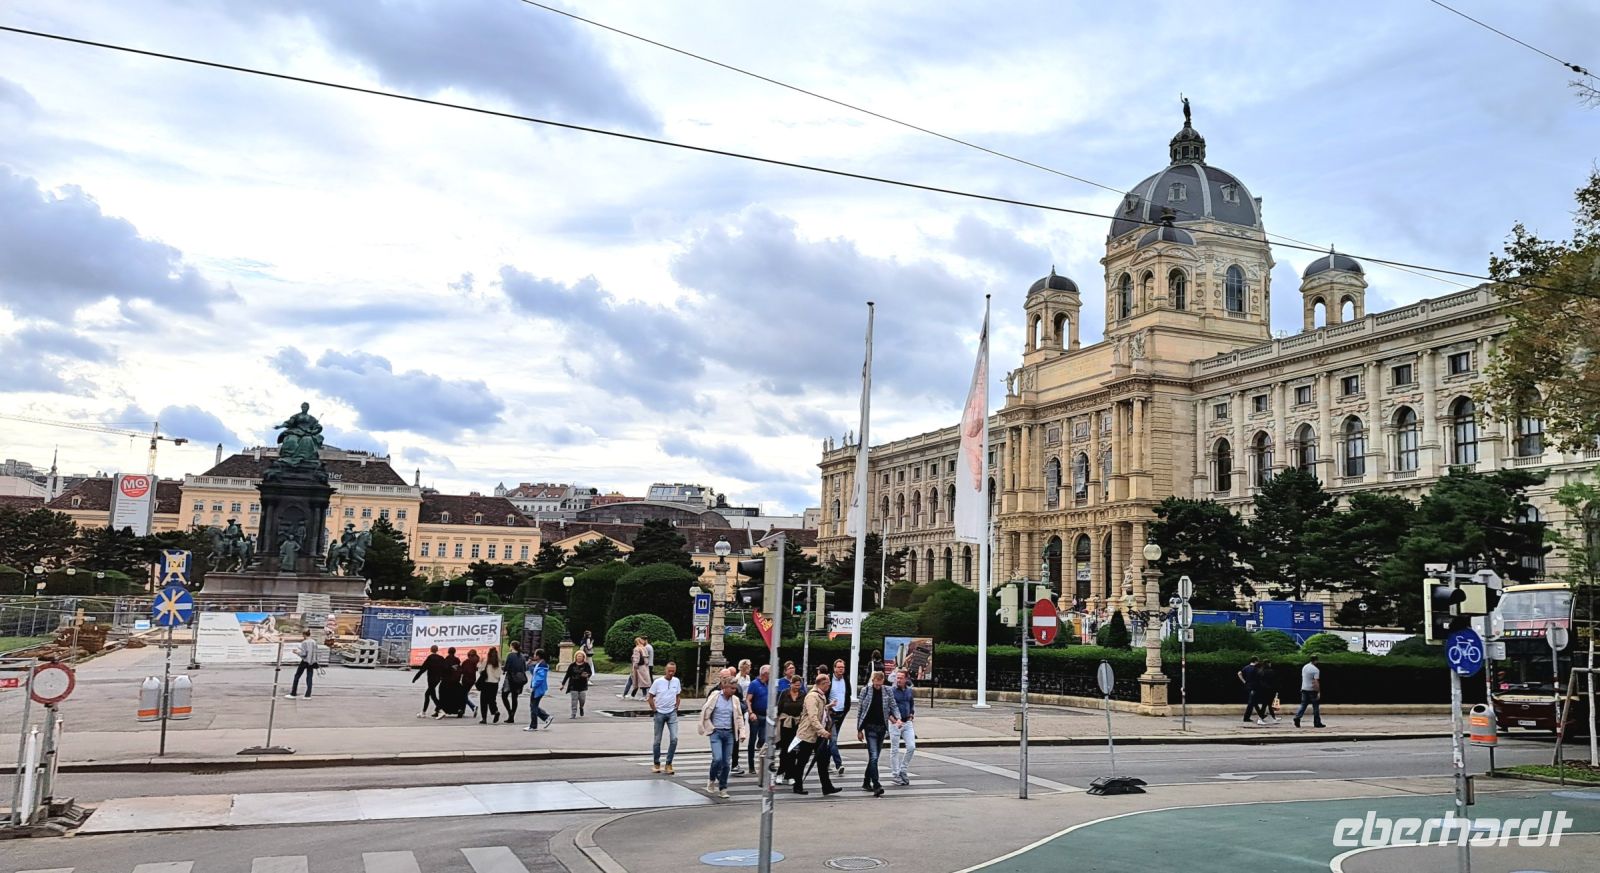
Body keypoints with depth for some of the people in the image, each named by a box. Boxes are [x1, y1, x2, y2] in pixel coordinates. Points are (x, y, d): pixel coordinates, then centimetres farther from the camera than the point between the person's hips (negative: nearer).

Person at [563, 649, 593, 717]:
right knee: (574, 700, -2)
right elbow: (567, 675, 6)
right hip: (573, 686, 0)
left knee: (582, 699, 3)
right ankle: (573, 714, 4)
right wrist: (563, 684, 7)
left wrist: (587, 675, -33)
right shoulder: (572, 665, 2)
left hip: (583, 686, 0)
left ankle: (581, 708, 34)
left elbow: (590, 672, -9)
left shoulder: (586, 665, -2)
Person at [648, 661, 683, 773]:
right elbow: (650, 697, -2)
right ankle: (656, 763, 22)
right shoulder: (658, 682, -9)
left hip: (672, 713, 2)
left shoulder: (677, 681, 1)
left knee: (674, 738, -10)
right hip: (659, 713, -2)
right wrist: (654, 710, -5)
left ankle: (669, 763, 1)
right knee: (657, 740, 7)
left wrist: (676, 708, 4)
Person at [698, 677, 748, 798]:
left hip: (729, 733, 4)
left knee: (726, 762, 3)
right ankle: (711, 779, 11)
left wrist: (742, 732, 4)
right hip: (716, 733, -4)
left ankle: (722, 789, 13)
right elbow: (705, 713, -1)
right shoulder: (715, 696, -6)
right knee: (717, 758, -16)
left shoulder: (735, 700, 5)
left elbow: (739, 717, 12)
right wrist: (710, 728, 0)